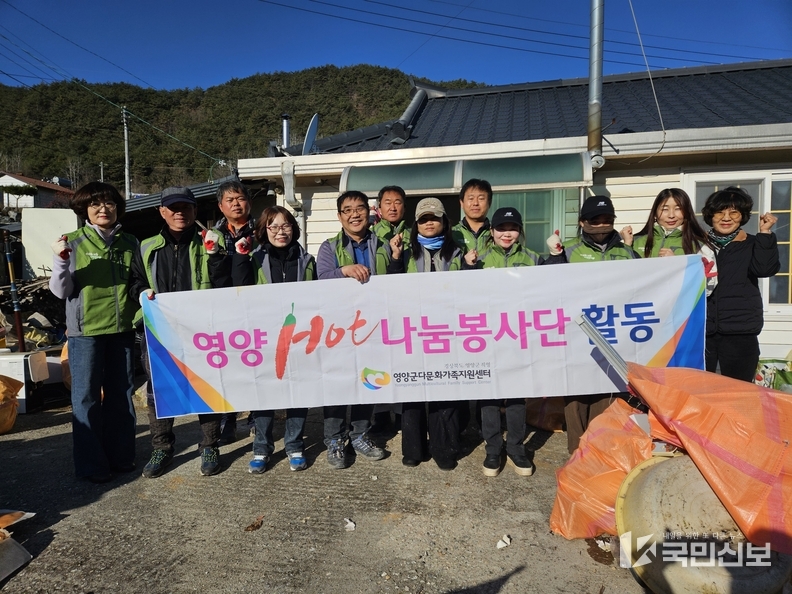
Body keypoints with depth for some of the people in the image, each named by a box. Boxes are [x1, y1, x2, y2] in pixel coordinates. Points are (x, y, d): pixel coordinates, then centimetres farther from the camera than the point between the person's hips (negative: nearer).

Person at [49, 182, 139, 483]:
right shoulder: (74, 242, -3)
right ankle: (91, 464, 16)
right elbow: (61, 291, -4)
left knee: (121, 395, 11)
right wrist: (60, 261, -18)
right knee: (87, 397, 4)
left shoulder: (130, 243, 7)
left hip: (122, 329, 3)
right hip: (86, 330, -3)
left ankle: (121, 455, 24)